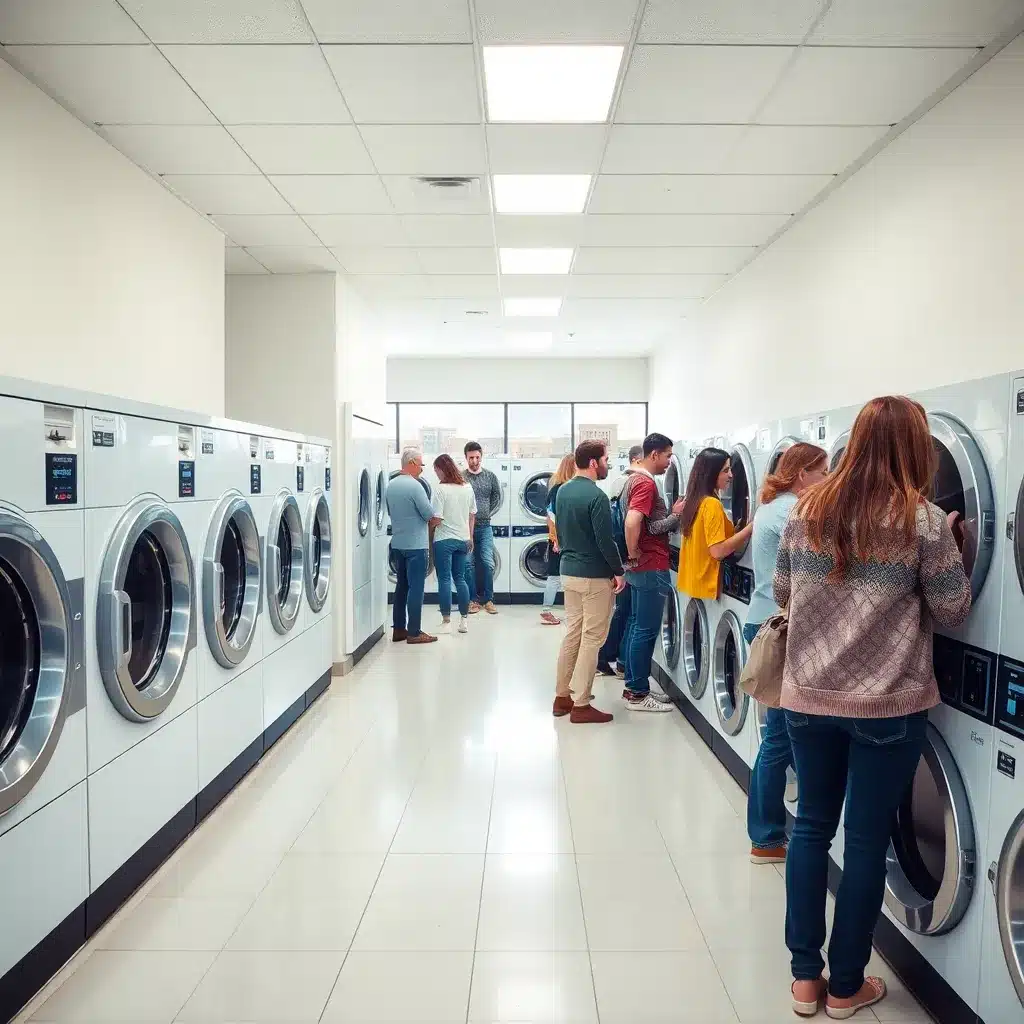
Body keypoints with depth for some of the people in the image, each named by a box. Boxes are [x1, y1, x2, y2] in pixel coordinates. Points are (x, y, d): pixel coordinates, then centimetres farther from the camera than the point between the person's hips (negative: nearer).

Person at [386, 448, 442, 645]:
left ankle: (398, 629, 17)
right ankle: (414, 633, 0)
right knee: (415, 588, -3)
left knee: (402, 586, 14)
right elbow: (430, 514, -16)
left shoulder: (391, 485, 8)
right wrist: (435, 521, 6)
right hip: (415, 544, -8)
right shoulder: (414, 486, -18)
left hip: (397, 543, 8)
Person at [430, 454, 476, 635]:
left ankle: (446, 621, 4)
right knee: (460, 578, 13)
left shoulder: (440, 489, -15)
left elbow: (437, 518, -17)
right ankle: (464, 620, 16)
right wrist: (470, 537, 20)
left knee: (444, 579, 1)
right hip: (462, 539, 6)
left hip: (444, 540, -6)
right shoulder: (467, 488, 5)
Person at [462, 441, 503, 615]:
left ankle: (488, 599, 6)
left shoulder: (490, 476, 6)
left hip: (484, 526, 1)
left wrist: (487, 514, 6)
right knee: (468, 563, 1)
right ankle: (473, 600, 11)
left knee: (488, 563, -4)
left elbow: (497, 499, 14)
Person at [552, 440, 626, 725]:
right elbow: (605, 540, -20)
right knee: (591, 639, -1)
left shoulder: (563, 491, 7)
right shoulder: (596, 496, -19)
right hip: (595, 576, -8)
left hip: (569, 571, 8)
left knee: (572, 633, 15)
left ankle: (562, 696, 21)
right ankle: (581, 705, 4)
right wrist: (619, 571, -9)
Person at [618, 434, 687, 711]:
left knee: (636, 625, 14)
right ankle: (638, 694, 5)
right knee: (646, 630, -2)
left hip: (641, 567, 10)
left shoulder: (634, 479, 13)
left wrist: (673, 513, 7)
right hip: (651, 567, -10)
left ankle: (633, 686, 23)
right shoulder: (646, 483, -18)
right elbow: (633, 522, -32)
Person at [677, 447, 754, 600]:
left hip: (693, 580, 9)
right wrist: (750, 528, -18)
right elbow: (718, 551, -23)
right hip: (706, 583, -9)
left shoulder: (693, 500, 9)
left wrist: (736, 530, 12)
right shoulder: (712, 504, -18)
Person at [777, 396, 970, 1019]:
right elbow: (953, 613, -5)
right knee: (867, 839, 10)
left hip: (809, 696, 3)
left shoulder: (808, 511, -1)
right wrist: (949, 546, 8)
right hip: (887, 703, -3)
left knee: (813, 824, 16)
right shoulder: (923, 520, -12)